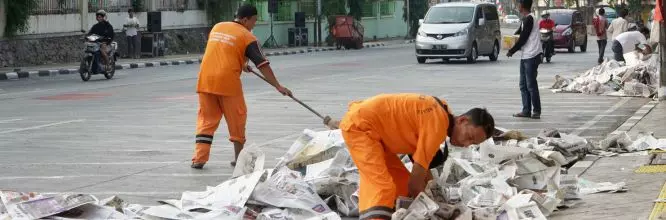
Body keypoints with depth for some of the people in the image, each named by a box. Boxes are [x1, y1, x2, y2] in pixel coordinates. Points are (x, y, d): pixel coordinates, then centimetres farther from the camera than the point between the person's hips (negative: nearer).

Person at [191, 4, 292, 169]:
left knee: (206, 119, 10)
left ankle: (199, 158, 1)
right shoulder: (247, 37, -1)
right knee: (237, 119, 10)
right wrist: (278, 86, -5)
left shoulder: (217, 27, 16)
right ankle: (239, 158, 15)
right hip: (228, 81, -5)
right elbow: (262, 64, -6)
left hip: (205, 80, 5)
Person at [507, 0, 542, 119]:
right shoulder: (525, 19, 15)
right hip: (525, 56, 10)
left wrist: (511, 51, -8)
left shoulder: (529, 19, -15)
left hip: (532, 56, -10)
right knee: (524, 85, 10)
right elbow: (519, 33, 21)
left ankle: (536, 111, 0)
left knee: (531, 85, -6)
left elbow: (523, 39, -16)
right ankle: (526, 110, 14)